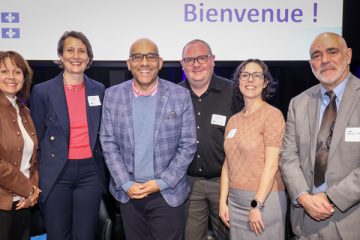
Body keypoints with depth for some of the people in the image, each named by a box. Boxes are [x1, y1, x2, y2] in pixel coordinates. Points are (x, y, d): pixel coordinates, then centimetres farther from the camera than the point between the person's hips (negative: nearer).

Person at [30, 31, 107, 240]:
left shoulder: (99, 90, 5)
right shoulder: (42, 91, -3)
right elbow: (37, 138, 2)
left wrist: (101, 165, 10)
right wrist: (39, 177, 2)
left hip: (91, 172, 2)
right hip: (56, 174, -2)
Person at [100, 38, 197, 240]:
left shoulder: (181, 95, -6)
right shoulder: (113, 95, -1)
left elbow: (188, 145, -4)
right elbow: (109, 143, 1)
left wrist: (161, 183, -9)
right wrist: (126, 184, -7)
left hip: (169, 192, -1)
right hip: (128, 192, 2)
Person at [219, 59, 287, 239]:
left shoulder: (272, 115, -9)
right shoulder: (233, 120, 8)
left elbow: (271, 164, -14)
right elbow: (228, 163, 9)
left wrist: (257, 205, -16)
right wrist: (223, 201, 5)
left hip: (264, 199, -5)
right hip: (234, 201, 5)